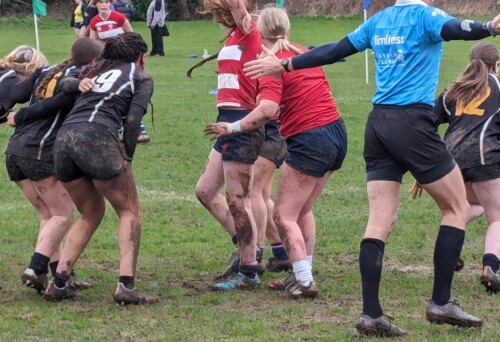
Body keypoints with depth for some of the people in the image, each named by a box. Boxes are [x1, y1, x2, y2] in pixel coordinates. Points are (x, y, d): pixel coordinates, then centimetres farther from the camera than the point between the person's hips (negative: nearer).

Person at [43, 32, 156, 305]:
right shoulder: (141, 78, 13)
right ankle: (126, 286, -6)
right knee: (129, 211, 9)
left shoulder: (98, 68, 30)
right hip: (98, 138, -6)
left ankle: (57, 284, 12)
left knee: (91, 213, 22)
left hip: (64, 137, 6)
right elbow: (132, 120, 1)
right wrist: (127, 157, 9)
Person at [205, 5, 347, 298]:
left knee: (285, 216, 1)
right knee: (303, 211, 20)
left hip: (309, 141, -8)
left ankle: (305, 282, -4)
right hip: (337, 133, 8)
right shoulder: (305, 53, 11)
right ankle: (303, 275, 23)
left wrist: (232, 128, -19)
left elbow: (267, 109, -26)